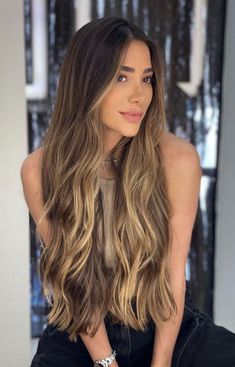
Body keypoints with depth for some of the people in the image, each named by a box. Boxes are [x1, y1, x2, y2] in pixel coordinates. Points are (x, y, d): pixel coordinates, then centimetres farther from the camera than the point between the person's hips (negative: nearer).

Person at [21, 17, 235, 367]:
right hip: (79, 335, 0)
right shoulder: (40, 170, -14)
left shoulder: (178, 158, -17)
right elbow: (73, 280, -8)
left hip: (166, 324, 1)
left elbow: (173, 273, -11)